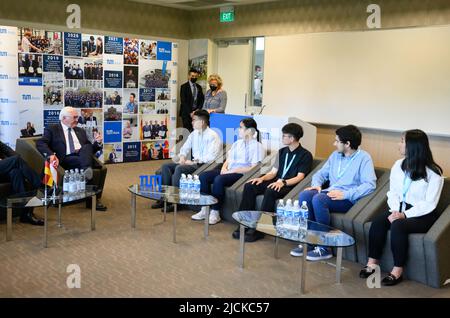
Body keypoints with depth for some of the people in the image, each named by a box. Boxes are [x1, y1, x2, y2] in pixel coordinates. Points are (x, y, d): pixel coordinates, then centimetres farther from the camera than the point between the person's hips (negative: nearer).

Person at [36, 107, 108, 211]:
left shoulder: (81, 131, 30)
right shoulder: (52, 130, 14)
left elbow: (90, 149, 29)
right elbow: (40, 143, -2)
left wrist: (97, 143, 6)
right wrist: (51, 154, -22)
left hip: (84, 156, 4)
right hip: (66, 160, -3)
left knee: (87, 147, -30)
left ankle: (87, 170, -53)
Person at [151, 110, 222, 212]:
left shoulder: (212, 136, -10)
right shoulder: (194, 134, 15)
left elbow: (211, 156, -20)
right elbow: (185, 148, 23)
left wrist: (194, 162, -20)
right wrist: (182, 157, 0)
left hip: (204, 164, -8)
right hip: (193, 162, 9)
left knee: (179, 168, -32)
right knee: (165, 166, -7)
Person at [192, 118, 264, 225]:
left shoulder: (257, 146, -3)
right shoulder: (237, 143, 20)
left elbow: (254, 168, -12)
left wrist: (233, 171, -15)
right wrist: (224, 168, -2)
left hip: (242, 174, -8)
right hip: (228, 172, 8)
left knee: (218, 179, -33)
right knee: (203, 176, -13)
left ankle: (215, 213, -22)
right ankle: (205, 209, -11)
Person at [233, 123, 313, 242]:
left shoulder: (305, 155, -3)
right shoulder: (282, 152, 17)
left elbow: (300, 177, -12)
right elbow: (273, 172, 15)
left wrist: (283, 182, -28)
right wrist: (262, 178, -5)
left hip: (290, 187, -7)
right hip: (276, 183, 7)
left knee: (270, 191, -37)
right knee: (249, 186, -16)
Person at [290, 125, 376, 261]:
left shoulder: (364, 158, -3)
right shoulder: (335, 155, 18)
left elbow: (370, 184, -14)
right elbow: (321, 173, 23)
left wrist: (345, 194, -23)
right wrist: (317, 184, 0)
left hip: (349, 199, -6)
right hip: (330, 192, 7)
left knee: (319, 199, -32)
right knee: (304, 195, -21)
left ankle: (324, 248, -23)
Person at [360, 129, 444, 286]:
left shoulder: (433, 173, -12)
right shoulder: (398, 165, 6)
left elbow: (429, 204, -15)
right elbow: (393, 192, 6)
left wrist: (404, 215, -23)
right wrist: (395, 210, -12)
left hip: (422, 215, -5)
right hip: (401, 208, 5)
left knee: (398, 225, -33)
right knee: (378, 221, -24)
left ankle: (398, 271, -23)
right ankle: (372, 262, -17)